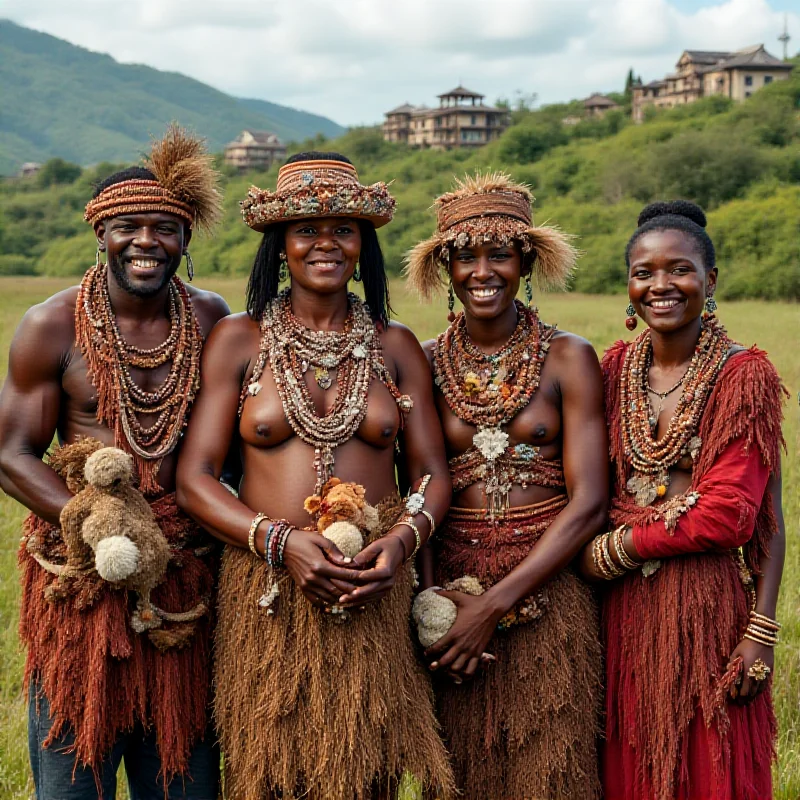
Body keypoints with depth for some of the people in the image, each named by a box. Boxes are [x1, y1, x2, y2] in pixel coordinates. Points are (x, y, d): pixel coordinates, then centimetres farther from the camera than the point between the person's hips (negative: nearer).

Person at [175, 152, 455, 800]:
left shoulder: (395, 346, 9)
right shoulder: (239, 340, 4)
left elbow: (433, 472, 9)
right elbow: (194, 479, -1)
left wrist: (403, 540, -12)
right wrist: (281, 540, -15)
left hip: (373, 594, 1)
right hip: (267, 594, -1)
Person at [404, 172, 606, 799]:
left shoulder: (568, 358, -4)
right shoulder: (425, 363, 3)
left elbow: (589, 502, -9)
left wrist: (496, 604, -14)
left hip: (549, 591, -2)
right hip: (451, 588, 2)